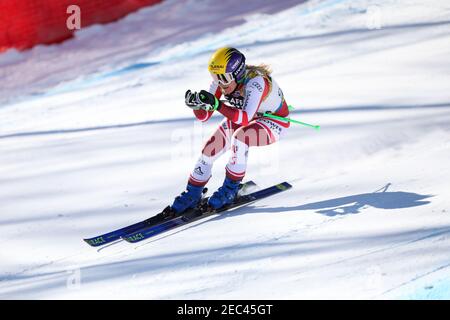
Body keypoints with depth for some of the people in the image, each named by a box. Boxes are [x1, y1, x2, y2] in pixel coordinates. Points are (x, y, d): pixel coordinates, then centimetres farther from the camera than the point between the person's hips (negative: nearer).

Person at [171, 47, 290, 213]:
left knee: (239, 136, -34)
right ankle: (193, 193, 10)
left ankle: (230, 189, -16)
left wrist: (217, 105, -58)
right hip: (242, 118, 7)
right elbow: (204, 116, -16)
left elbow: (245, 119, -48)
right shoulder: (222, 80, -18)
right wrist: (197, 104, -38)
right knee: (210, 148, -10)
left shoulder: (255, 81, -37)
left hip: (274, 122, -6)